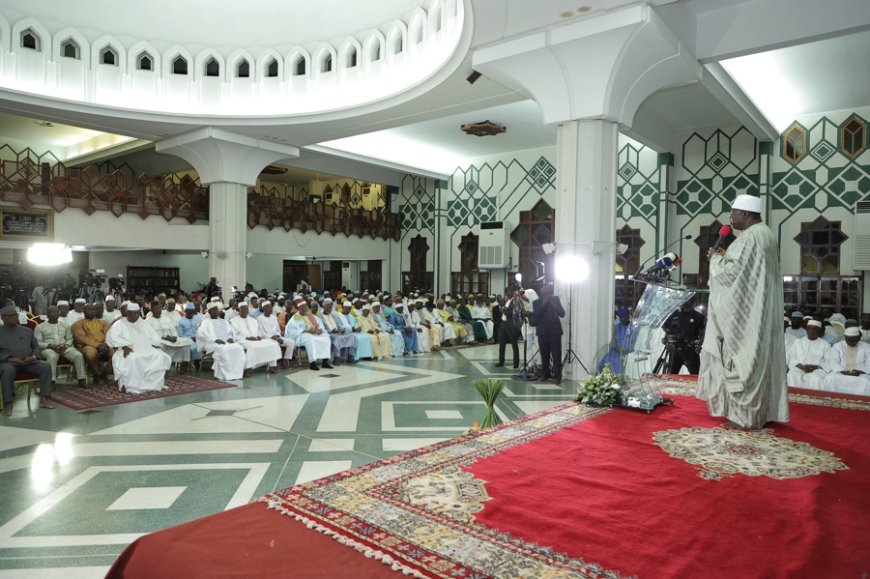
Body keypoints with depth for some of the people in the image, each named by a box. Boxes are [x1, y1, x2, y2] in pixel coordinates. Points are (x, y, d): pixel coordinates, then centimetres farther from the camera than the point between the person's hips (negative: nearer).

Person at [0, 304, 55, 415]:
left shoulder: (27, 331, 19)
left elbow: (36, 347, 17)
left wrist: (33, 357, -5)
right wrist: (9, 358, -15)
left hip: (29, 361, 3)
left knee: (46, 366, -24)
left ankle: (44, 399, -23)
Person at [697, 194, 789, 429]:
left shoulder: (749, 238, -18)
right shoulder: (765, 234, 14)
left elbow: (732, 273, -21)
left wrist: (716, 258, -5)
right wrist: (727, 257, 13)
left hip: (746, 313, -10)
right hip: (760, 311, 10)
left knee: (743, 358, -4)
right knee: (758, 357, 13)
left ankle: (746, 414, 3)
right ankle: (762, 411, 21)